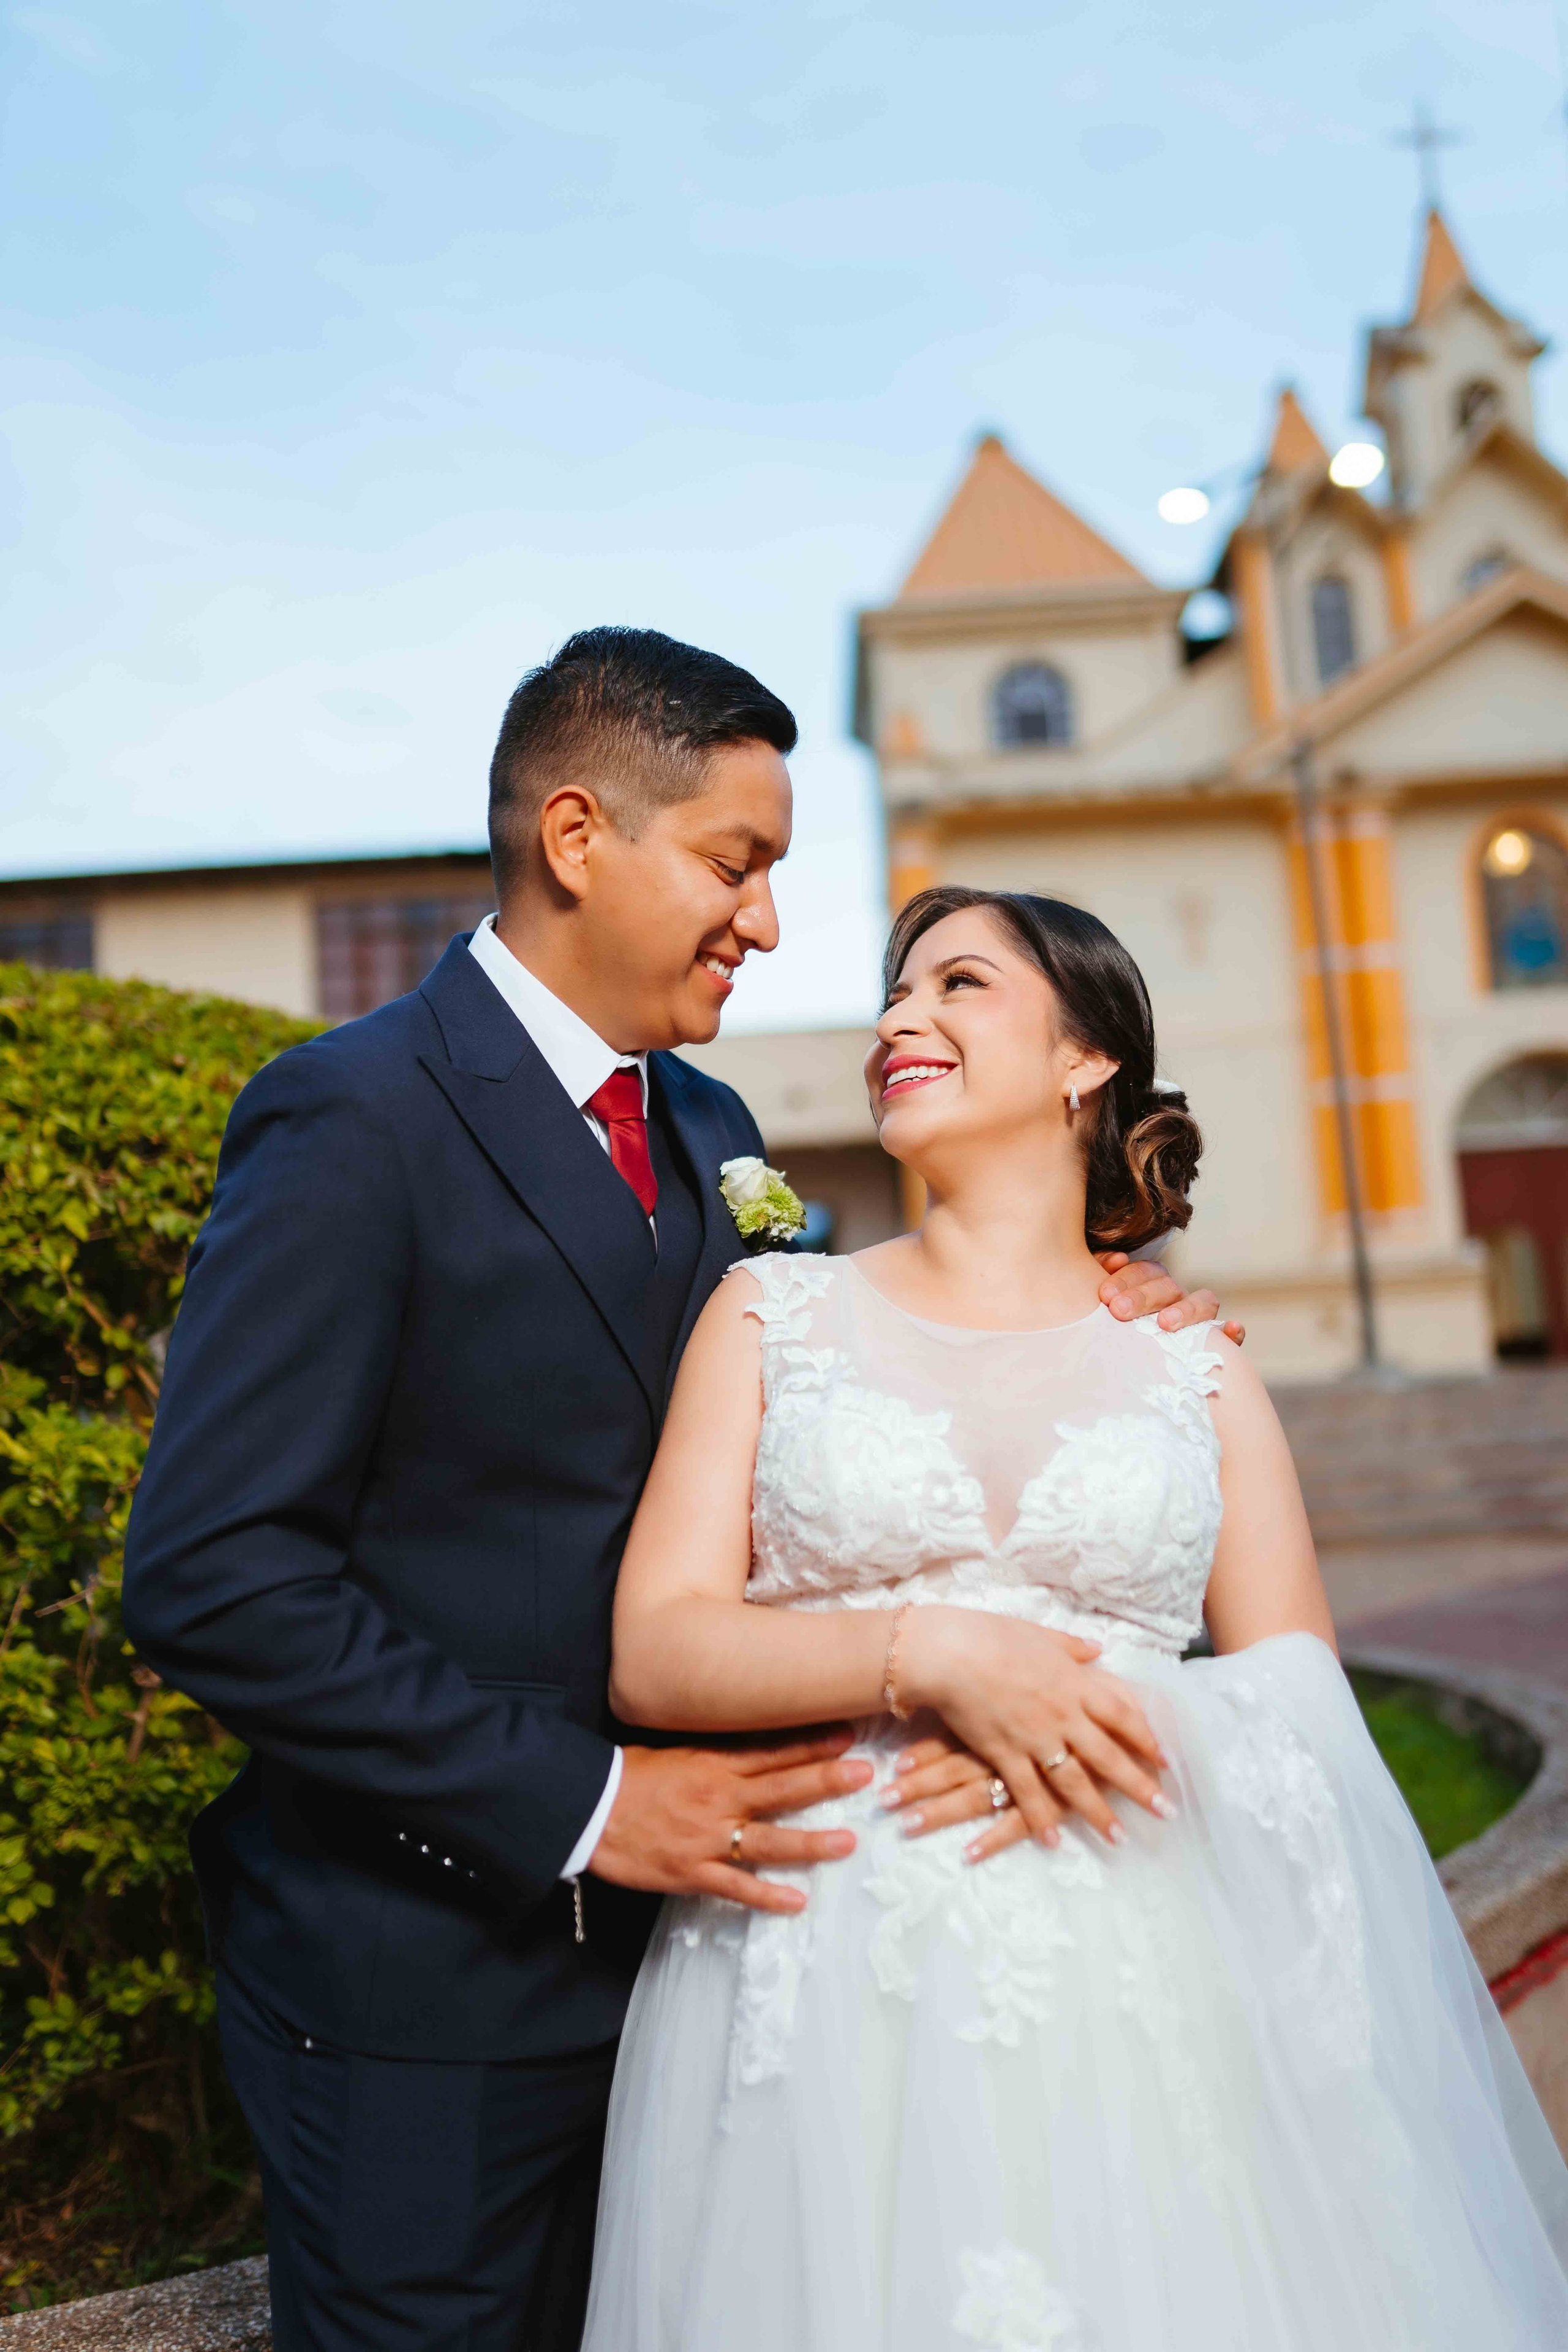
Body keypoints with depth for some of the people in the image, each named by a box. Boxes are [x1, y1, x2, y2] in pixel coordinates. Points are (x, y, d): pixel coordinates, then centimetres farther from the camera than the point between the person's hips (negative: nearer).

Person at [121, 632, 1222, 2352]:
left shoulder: (709, 1130, 7)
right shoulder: (355, 1123, -17)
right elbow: (210, 1579, -22)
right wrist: (580, 1799, -22)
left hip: (664, 1919, 7)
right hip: (421, 1977, -7)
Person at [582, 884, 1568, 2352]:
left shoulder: (1195, 1372, 6)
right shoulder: (774, 1313, 5)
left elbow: (1306, 1721, 4)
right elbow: (654, 1652, -2)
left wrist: (1113, 1716, -15)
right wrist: (929, 1652, -16)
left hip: (1153, 1993, 1)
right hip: (832, 1994, 0)